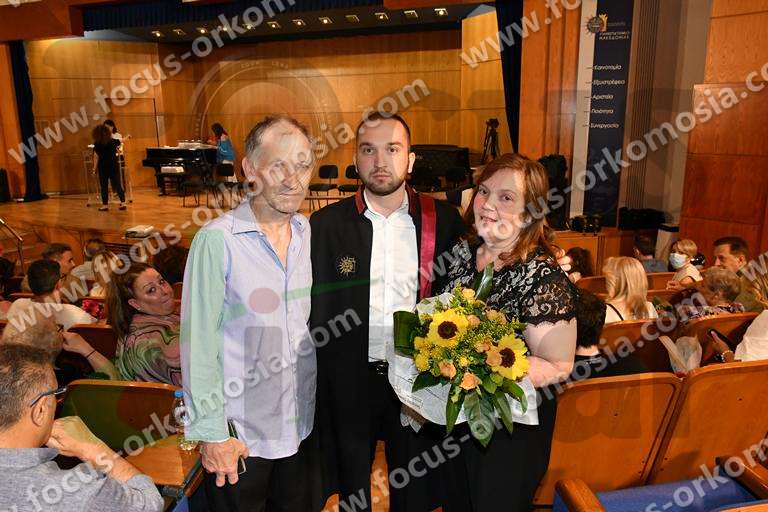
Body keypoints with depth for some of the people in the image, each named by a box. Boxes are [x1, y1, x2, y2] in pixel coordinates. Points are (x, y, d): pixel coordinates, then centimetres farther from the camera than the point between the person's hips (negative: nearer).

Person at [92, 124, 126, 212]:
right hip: (114, 166, 2)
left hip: (103, 167, -2)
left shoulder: (97, 145, -10)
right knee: (117, 184, 5)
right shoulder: (113, 141, -1)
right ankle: (123, 202, -1)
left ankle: (105, 204, 8)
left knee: (104, 186, 5)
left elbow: (96, 157, -10)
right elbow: (120, 141, 20)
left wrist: (95, 167, -1)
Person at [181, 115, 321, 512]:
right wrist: (210, 432, -13)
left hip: (303, 425, 5)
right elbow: (198, 343, -15)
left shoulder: (310, 233, 0)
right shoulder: (216, 240, -17)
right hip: (239, 434, -5)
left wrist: (323, 402, 9)